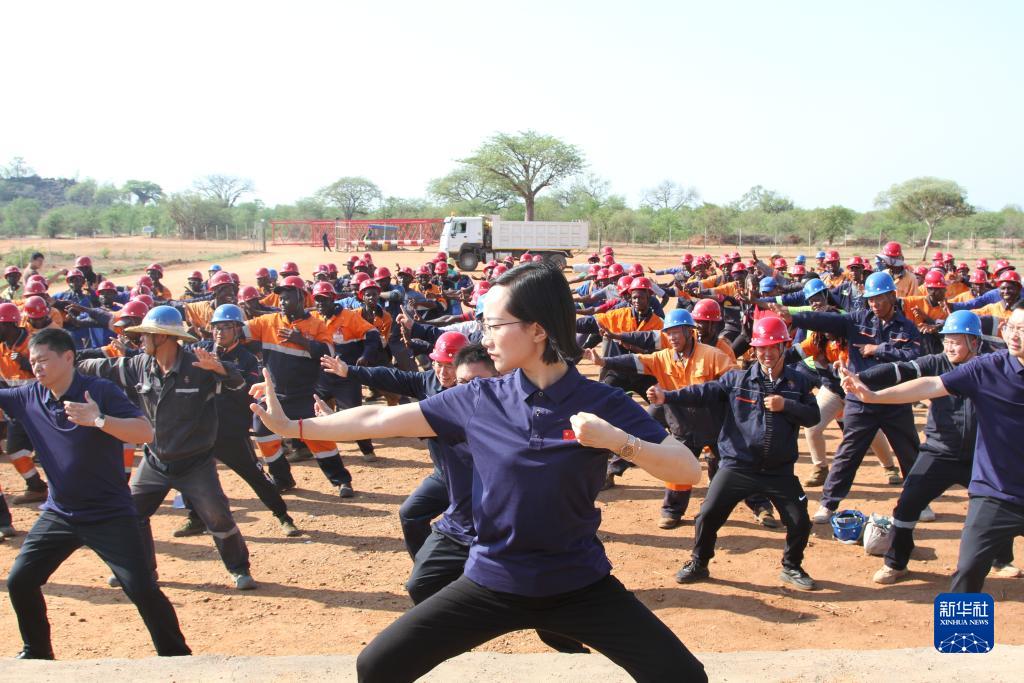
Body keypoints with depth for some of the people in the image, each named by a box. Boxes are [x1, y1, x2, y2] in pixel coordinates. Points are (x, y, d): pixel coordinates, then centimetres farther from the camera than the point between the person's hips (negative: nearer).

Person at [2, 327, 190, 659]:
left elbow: (146, 432, -23)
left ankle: (178, 657, 4)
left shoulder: (101, 391, -15)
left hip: (110, 515, -5)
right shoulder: (28, 396, 0)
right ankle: (36, 653, 29)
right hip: (58, 515, 6)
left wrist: (99, 420, -34)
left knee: (142, 589, -11)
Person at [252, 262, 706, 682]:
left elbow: (689, 471, -16)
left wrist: (617, 439, -31)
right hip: (493, 583, 1)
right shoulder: (478, 400, -6)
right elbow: (381, 420, -1)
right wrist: (291, 427, -1)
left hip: (580, 585, -1)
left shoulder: (602, 403, -11)